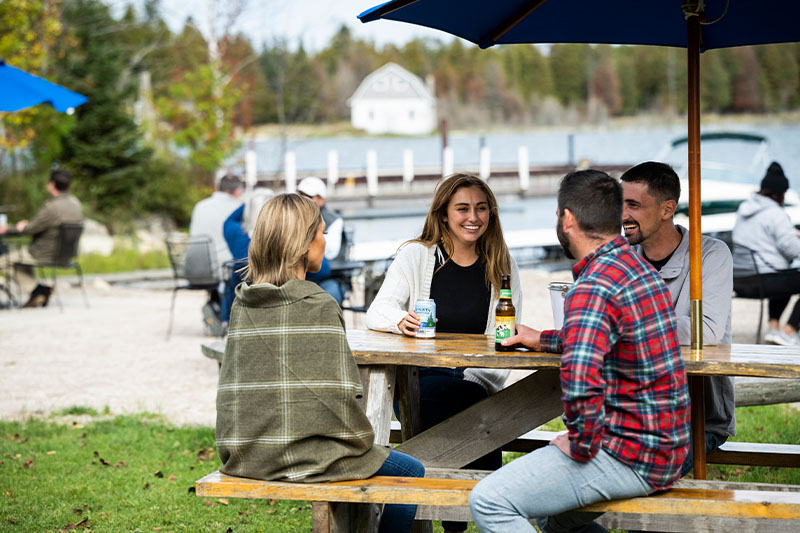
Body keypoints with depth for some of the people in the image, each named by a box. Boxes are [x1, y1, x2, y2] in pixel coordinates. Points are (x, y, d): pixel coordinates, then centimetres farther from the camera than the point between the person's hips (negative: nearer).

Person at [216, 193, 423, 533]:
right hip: (305, 458, -8)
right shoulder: (318, 307, -15)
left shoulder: (242, 304, 5)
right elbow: (339, 396, -17)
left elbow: (231, 389, 10)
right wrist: (360, 440, 1)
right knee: (410, 473, 14)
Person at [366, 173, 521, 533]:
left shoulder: (501, 266, 11)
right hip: (418, 379, 0)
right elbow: (377, 312, -3)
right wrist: (402, 320, -28)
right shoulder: (417, 255, 7)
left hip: (476, 380, 1)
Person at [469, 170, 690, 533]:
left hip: (630, 458, -10)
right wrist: (542, 340, 28)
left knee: (488, 501, -16)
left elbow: (579, 378, -37)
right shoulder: (636, 265, 11)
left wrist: (582, 444, -21)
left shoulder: (593, 288, -21)